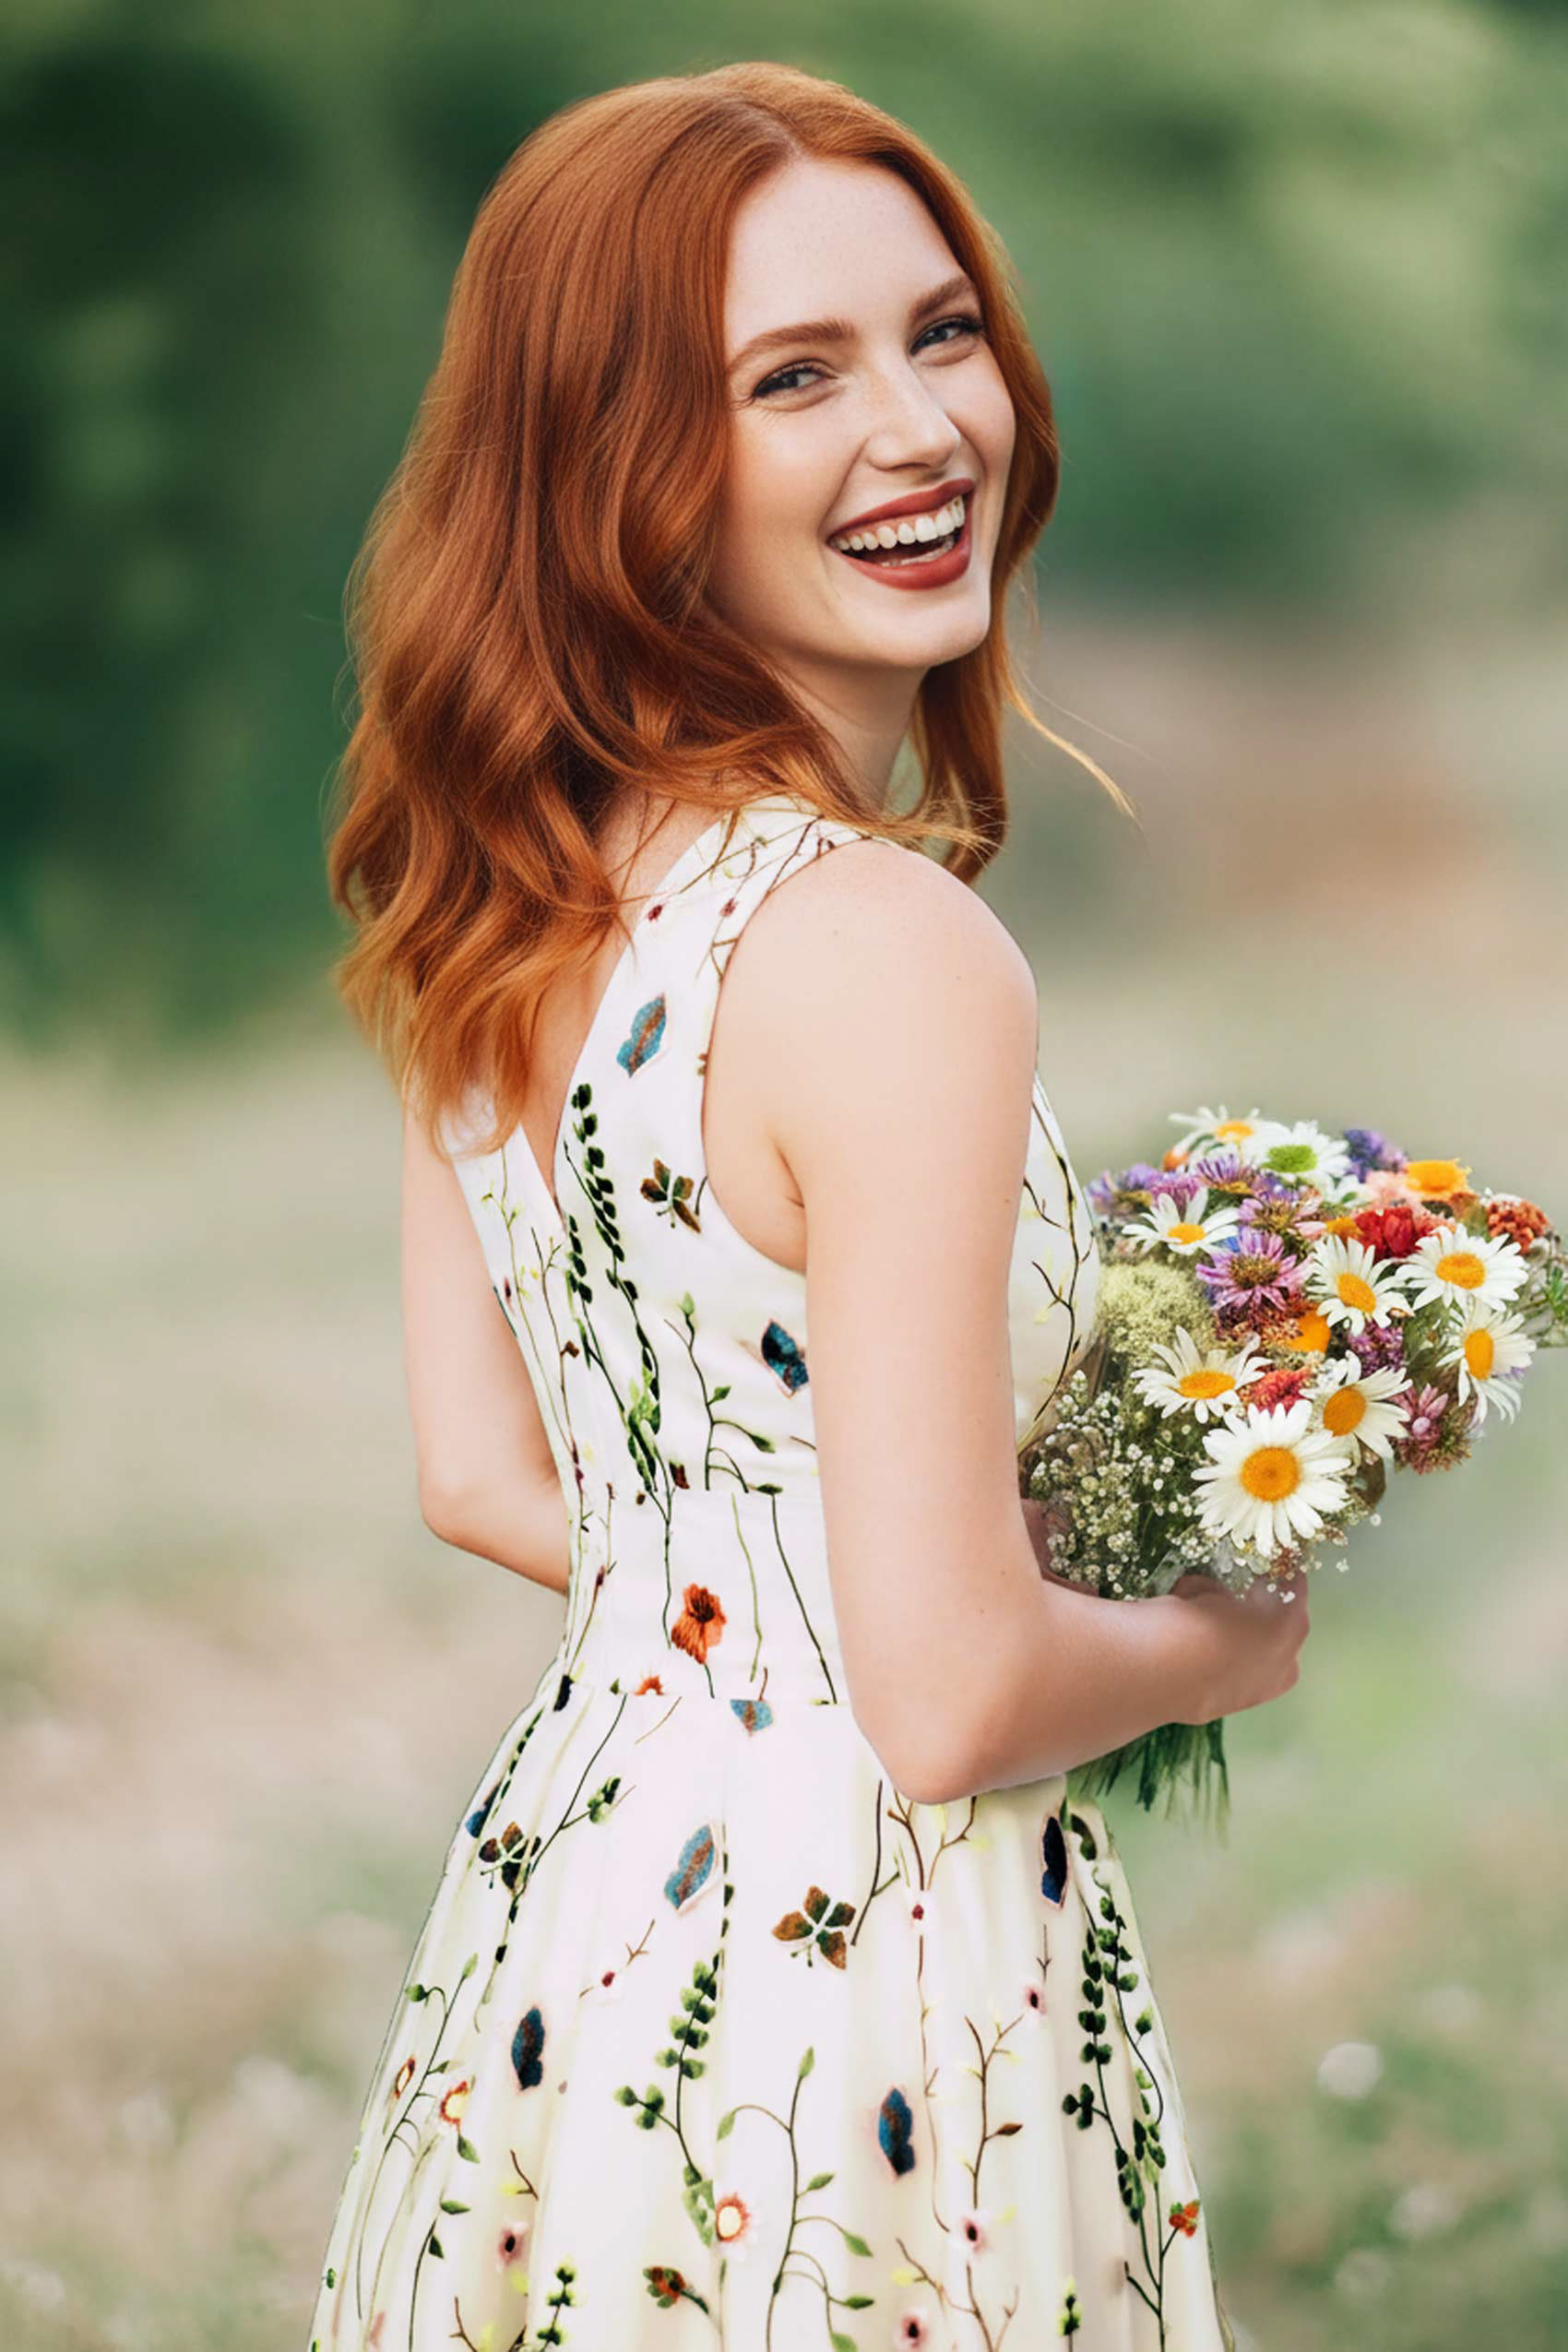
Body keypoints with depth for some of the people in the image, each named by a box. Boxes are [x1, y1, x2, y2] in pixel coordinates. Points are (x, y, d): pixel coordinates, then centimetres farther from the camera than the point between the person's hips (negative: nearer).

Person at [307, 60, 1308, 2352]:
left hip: (564, 1888, 8)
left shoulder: (502, 889, 0)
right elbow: (951, 1696, -23)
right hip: (852, 1985, -8)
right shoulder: (886, 951, -25)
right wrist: (1232, 1641, -4)